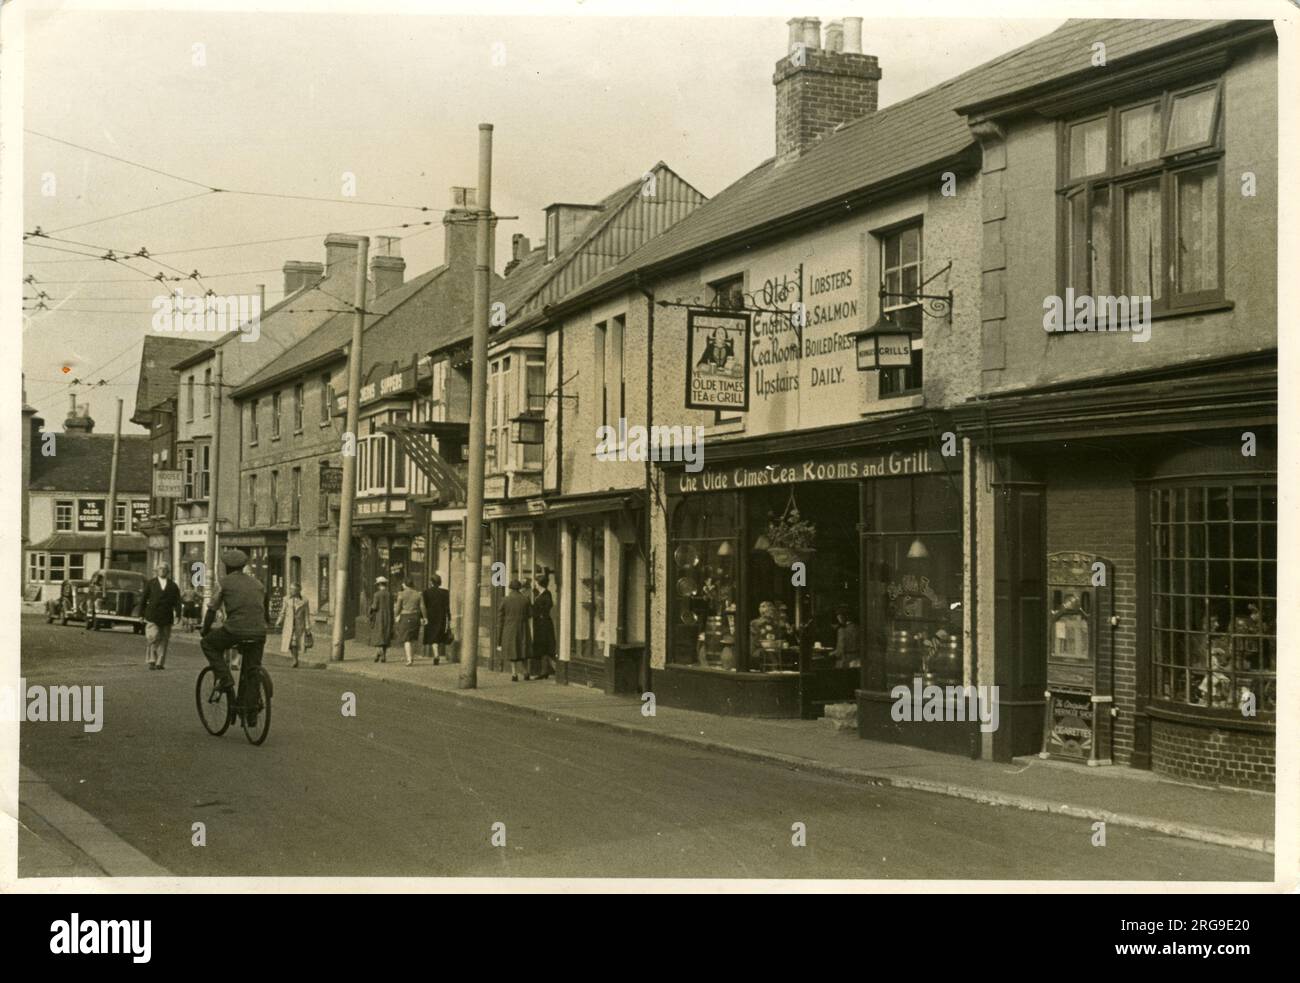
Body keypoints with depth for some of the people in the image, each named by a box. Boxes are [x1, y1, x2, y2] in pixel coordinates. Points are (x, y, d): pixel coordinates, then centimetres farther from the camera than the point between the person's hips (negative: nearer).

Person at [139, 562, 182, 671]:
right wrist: (142, 614, 4)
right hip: (152, 617, -1)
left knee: (163, 640, 3)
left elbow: (177, 601, 5)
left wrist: (177, 615, -7)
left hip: (166, 617, 1)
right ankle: (151, 661, -6)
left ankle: (160, 663, 9)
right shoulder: (150, 583, 11)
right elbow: (143, 599, 11)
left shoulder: (173, 586, 11)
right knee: (152, 637, -12)